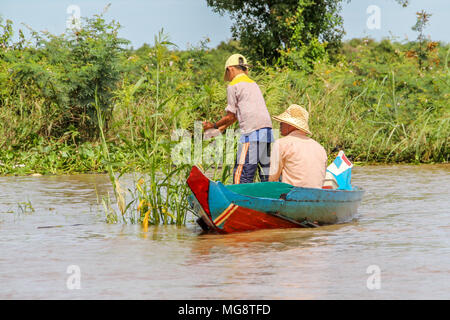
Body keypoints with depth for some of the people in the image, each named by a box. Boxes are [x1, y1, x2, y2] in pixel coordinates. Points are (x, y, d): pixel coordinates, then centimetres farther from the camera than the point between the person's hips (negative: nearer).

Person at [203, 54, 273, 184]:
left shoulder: (233, 86, 3)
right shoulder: (253, 84, 25)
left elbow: (231, 116, 3)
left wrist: (214, 126, 19)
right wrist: (221, 128, 38)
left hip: (252, 133, -8)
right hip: (268, 131, 8)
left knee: (241, 176, -10)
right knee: (266, 176, 8)